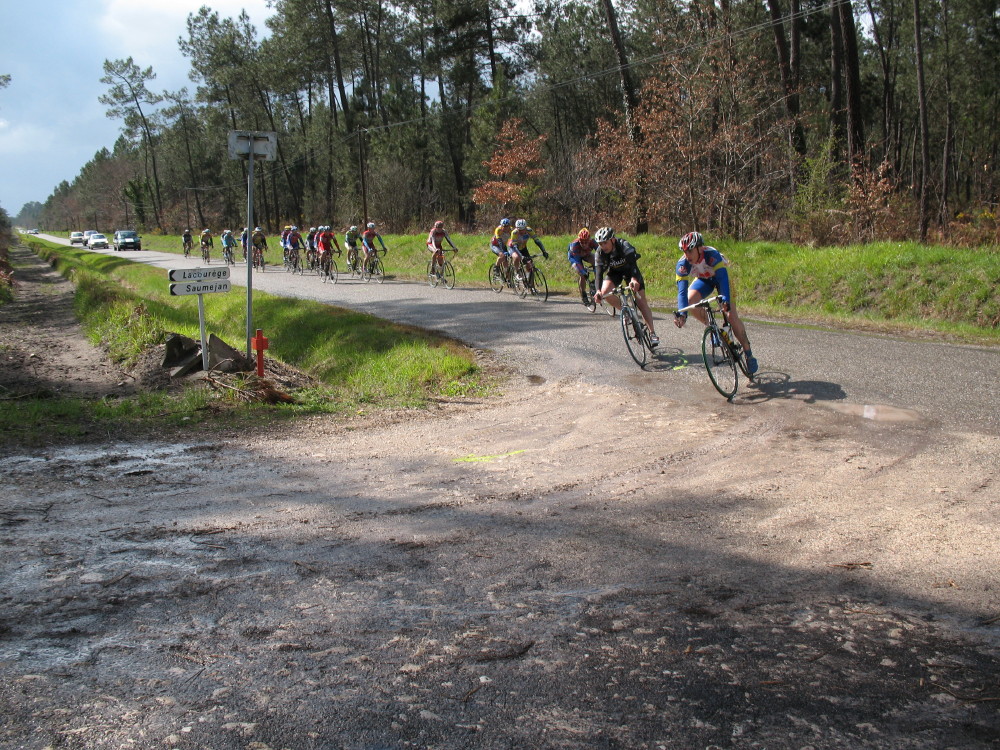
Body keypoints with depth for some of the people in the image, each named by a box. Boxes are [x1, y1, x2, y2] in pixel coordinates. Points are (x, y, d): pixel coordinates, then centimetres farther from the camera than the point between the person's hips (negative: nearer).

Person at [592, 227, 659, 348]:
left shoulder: (624, 246, -35)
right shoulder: (599, 253, -26)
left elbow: (633, 264, -49)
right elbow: (599, 272, -33)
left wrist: (634, 280, -69)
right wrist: (598, 291, -50)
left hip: (630, 270, -3)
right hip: (614, 272, 3)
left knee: (642, 303, -11)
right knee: (605, 292, -26)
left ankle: (652, 333, -5)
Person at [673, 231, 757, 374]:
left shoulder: (712, 255, -39)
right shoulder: (682, 264, -30)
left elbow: (723, 278, -46)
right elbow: (682, 291, -34)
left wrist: (725, 300, -63)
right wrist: (682, 314, -49)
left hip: (720, 277, -3)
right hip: (703, 279, 3)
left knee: (731, 315, -16)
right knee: (690, 300, -27)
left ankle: (748, 354, -2)